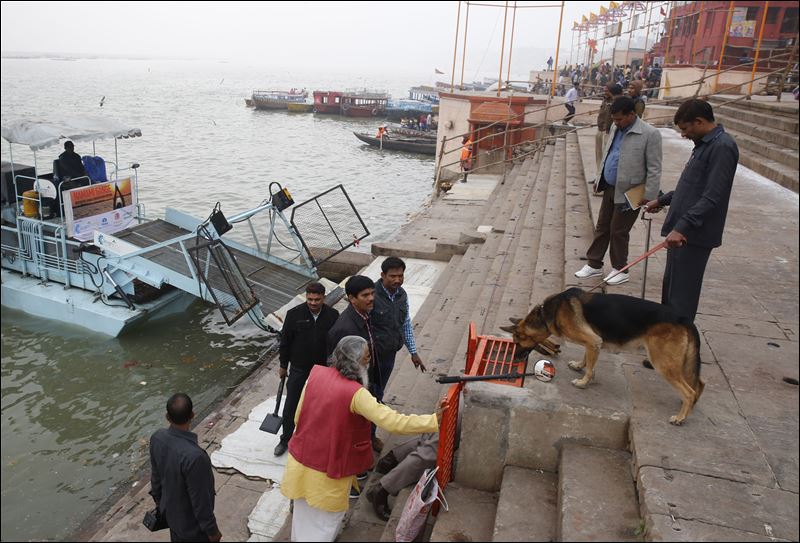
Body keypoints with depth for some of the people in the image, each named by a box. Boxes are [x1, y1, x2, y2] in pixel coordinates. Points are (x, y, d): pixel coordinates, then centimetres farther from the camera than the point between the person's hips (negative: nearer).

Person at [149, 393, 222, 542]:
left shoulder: (157, 438, -17)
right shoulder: (194, 456, -40)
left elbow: (155, 476, 2)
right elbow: (200, 500, -27)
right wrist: (211, 530, -12)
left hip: (170, 512, 7)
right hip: (192, 523, -7)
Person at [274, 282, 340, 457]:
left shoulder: (333, 315, -13)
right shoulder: (294, 314, -15)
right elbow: (285, 341, -5)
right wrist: (283, 365, 1)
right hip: (299, 368, -1)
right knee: (291, 406, 9)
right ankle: (286, 439, 28)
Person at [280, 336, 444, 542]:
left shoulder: (316, 373, -10)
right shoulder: (356, 394, -26)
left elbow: (298, 416, 1)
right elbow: (393, 422, -30)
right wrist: (434, 420, -24)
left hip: (301, 460, 5)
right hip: (328, 472, -5)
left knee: (304, 518, 28)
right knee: (322, 526, 18)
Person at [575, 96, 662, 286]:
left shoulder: (650, 134, -16)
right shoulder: (616, 129, 6)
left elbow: (654, 168, -15)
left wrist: (649, 196, -17)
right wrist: (599, 180, 18)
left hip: (629, 193, -7)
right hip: (610, 188, 7)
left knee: (618, 231, 2)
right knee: (602, 227, 13)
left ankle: (620, 269, 20)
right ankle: (594, 264, 25)